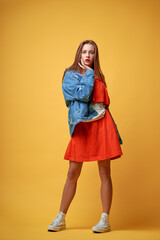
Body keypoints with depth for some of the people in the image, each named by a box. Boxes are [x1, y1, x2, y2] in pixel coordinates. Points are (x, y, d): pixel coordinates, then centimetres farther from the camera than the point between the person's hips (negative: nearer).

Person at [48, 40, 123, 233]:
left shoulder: (98, 76, 17)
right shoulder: (70, 75, 5)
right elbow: (83, 94, -11)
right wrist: (89, 74, 0)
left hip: (101, 124, 3)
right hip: (81, 126, -3)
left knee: (105, 173, 1)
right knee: (72, 173, 0)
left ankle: (105, 220, 8)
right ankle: (61, 218, 13)